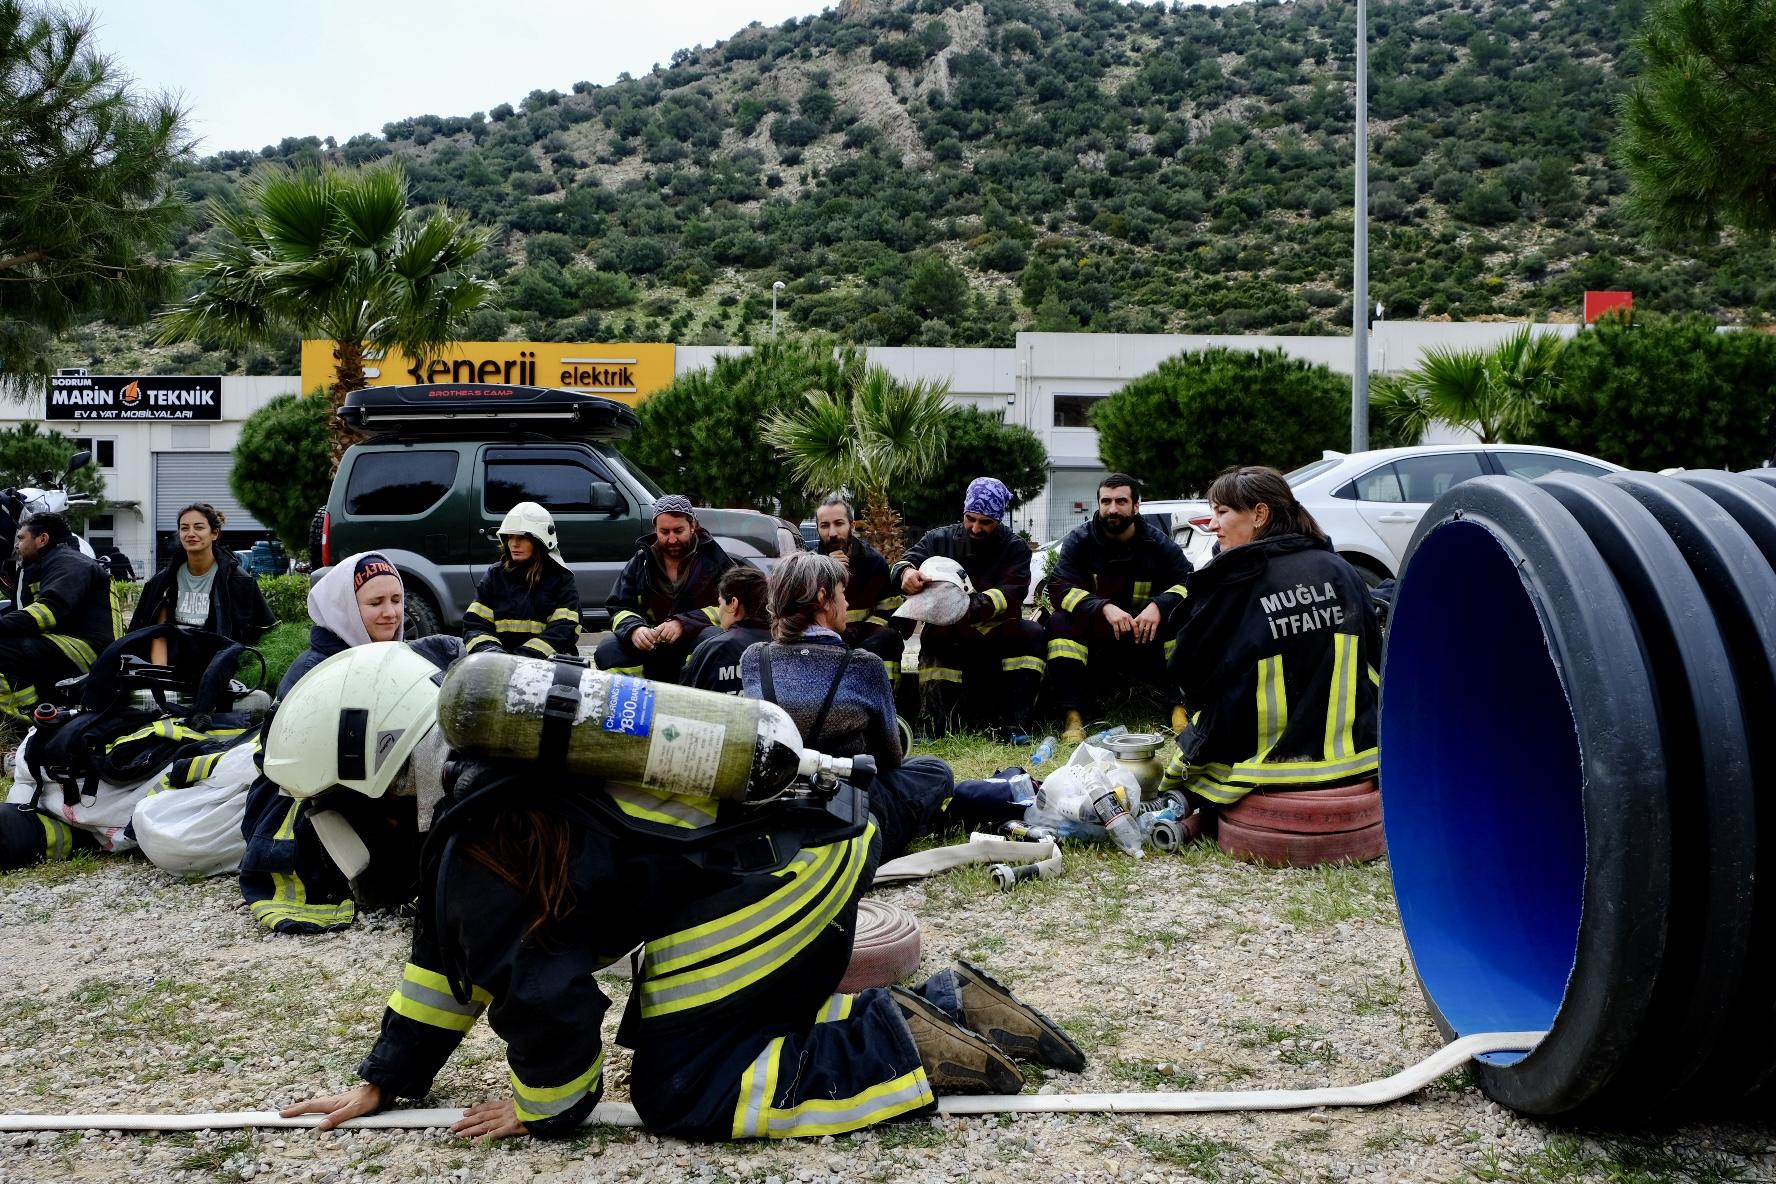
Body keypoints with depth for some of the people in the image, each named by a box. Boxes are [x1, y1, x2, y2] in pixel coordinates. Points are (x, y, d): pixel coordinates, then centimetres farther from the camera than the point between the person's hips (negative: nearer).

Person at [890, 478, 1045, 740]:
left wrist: (972, 607, -34)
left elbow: (1011, 594, -14)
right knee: (934, 637, -32)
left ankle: (1016, 725, -28)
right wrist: (906, 573, -36)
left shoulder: (1015, 548, 4)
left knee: (1033, 634, -27)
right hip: (951, 637, 0)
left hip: (998, 637, 0)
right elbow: (904, 563, -9)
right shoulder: (939, 539, 7)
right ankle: (934, 728, -36)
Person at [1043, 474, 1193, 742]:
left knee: (1183, 617, -24)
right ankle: (1073, 717, -34)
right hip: (1095, 643, 0)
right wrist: (1104, 608, -34)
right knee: (1060, 621, -28)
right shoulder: (1079, 540, -5)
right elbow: (1059, 587, -17)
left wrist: (1158, 606, -31)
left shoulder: (1157, 542, -2)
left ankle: (1180, 709, -28)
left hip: (1145, 642, 1)